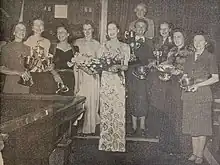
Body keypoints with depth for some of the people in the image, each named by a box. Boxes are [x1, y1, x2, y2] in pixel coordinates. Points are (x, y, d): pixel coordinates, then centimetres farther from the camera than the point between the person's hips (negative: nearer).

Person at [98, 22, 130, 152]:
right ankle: (106, 143, 8)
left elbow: (126, 66, 4)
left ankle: (118, 143, 5)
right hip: (106, 79, 1)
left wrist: (119, 67, -17)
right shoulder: (103, 46, 13)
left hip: (119, 80, -1)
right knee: (105, 109, -2)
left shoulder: (125, 47, 10)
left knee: (119, 109, -5)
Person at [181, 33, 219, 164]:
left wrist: (198, 84, -14)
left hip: (203, 93, -4)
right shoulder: (190, 58, 15)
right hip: (189, 94, 5)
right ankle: (194, 152, 16)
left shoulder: (210, 57, 0)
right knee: (192, 124, 6)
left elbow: (215, 78, -4)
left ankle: (200, 154, 9)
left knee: (202, 124, -1)